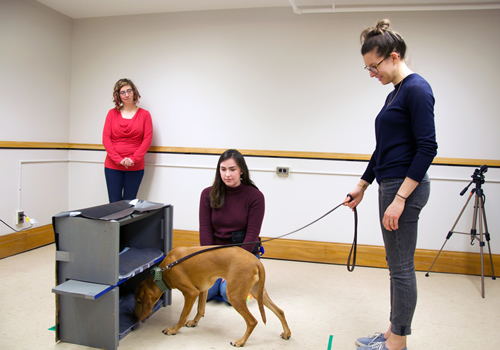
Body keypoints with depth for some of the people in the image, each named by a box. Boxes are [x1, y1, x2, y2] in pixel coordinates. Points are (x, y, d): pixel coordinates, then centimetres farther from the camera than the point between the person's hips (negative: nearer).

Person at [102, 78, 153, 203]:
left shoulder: (144, 114, 6)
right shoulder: (112, 113, 9)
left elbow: (147, 139, -1)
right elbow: (106, 138, 2)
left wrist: (133, 159, -11)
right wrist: (119, 159, -10)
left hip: (135, 168, -1)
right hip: (112, 166, 1)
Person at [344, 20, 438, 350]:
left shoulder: (416, 89, -13)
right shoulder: (395, 94, 16)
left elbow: (427, 148, -19)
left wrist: (400, 199, -22)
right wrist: (362, 186, 24)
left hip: (405, 186, -10)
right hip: (391, 184, 10)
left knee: (401, 267, 2)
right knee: (397, 265, 16)